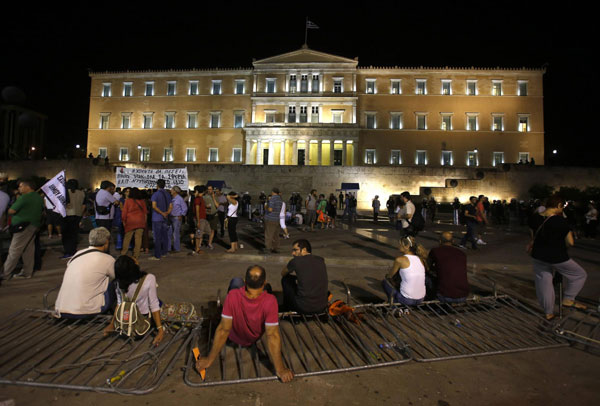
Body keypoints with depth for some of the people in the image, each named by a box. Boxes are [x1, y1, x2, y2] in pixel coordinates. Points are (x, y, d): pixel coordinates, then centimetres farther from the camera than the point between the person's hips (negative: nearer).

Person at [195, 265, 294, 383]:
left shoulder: (232, 296, -36)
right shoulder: (270, 301, -39)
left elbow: (223, 330, -30)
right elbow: (273, 336, -35)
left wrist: (209, 360, -17)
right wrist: (280, 369, -25)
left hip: (234, 338, 0)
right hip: (255, 339, 0)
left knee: (236, 281, 6)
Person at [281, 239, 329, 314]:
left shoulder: (296, 261, -9)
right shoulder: (321, 260, 5)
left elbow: (283, 273, 11)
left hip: (304, 308, -5)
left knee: (285, 279, 14)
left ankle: (288, 307, 31)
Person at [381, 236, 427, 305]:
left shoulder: (400, 259, -13)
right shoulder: (420, 259, 4)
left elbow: (390, 276, 3)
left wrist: (387, 276, 24)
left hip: (407, 300, -6)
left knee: (385, 281, 16)